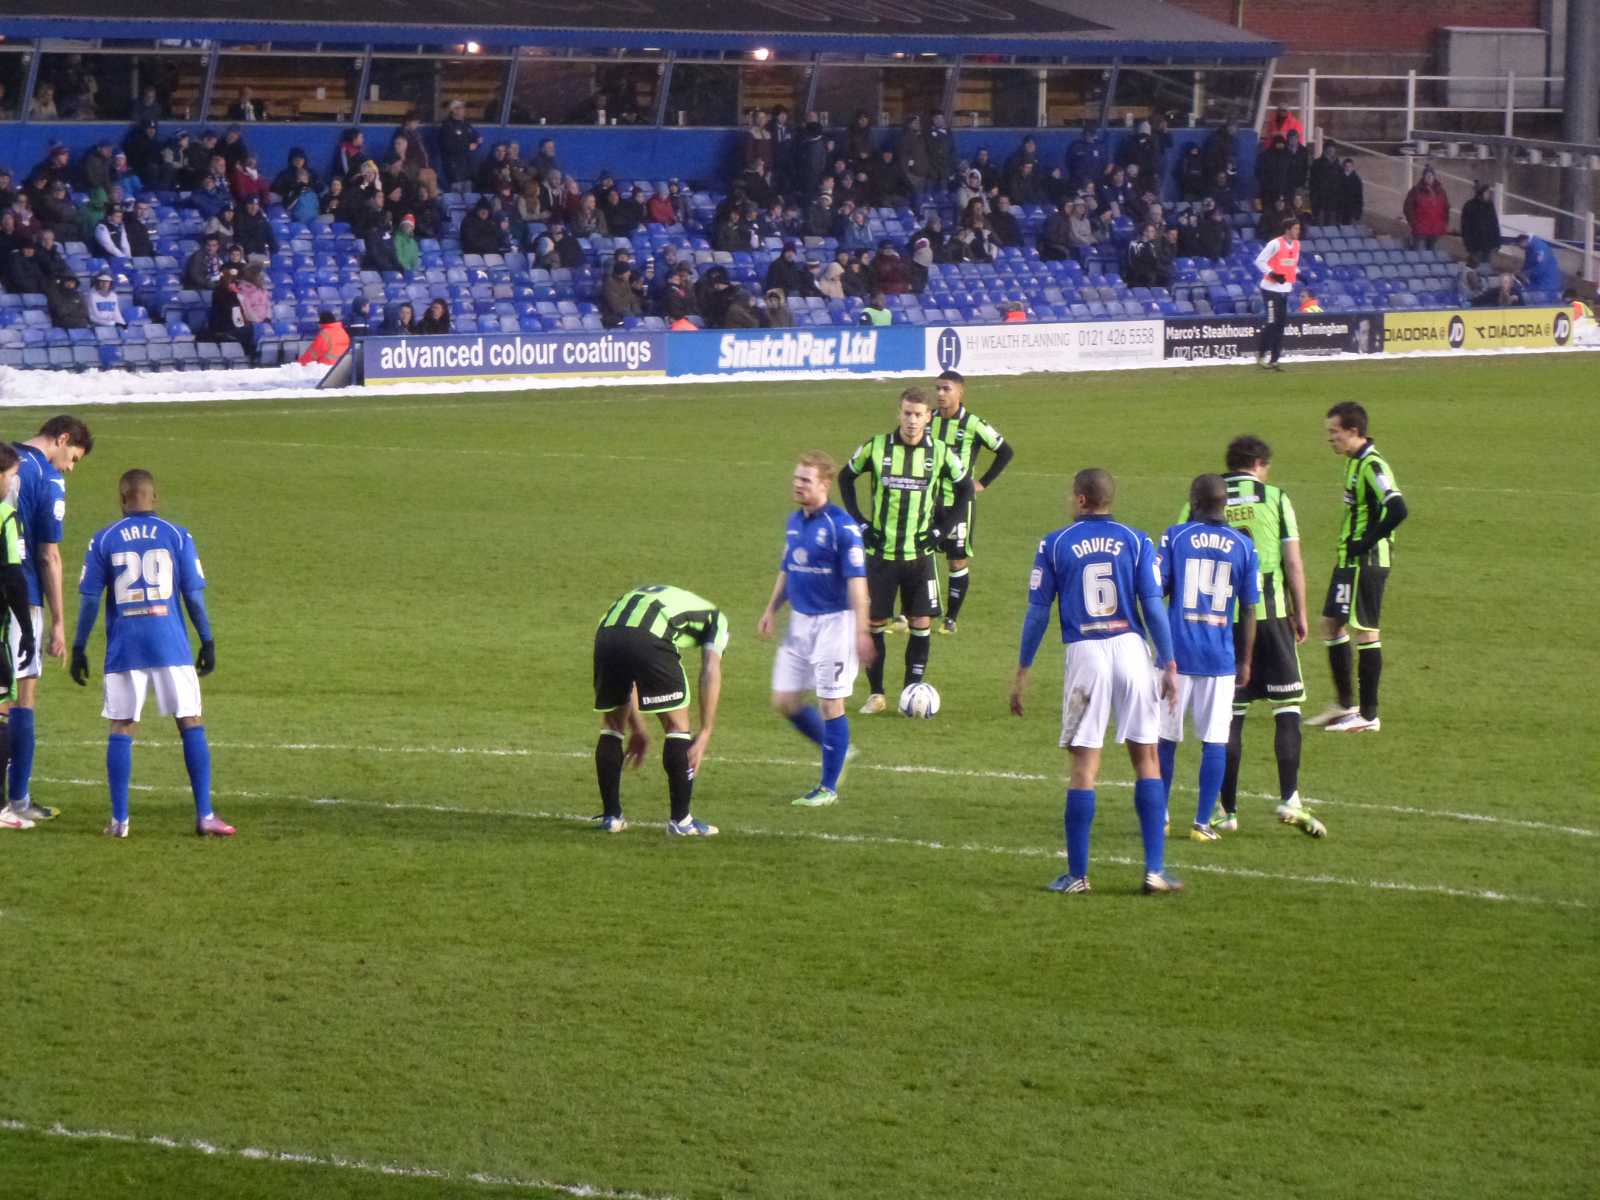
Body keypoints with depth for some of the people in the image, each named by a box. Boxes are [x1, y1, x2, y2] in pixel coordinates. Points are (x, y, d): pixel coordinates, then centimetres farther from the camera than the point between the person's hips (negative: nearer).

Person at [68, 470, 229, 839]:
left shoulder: (103, 541, 2)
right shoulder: (177, 536, 2)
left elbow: (89, 600, 2)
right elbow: (194, 596, 2)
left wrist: (79, 648, 9)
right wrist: (207, 642, 9)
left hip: (124, 650, 0)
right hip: (171, 644, 0)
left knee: (121, 729, 6)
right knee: (191, 725, 5)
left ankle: (119, 820, 3)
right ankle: (205, 816, 1)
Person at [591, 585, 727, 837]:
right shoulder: (715, 619, 27)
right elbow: (711, 672, 10)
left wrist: (637, 730, 43)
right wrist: (704, 735, 9)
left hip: (606, 633, 5)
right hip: (650, 639, -5)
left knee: (611, 726, 23)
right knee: (677, 725, 12)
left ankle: (611, 816, 25)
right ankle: (680, 820, 14)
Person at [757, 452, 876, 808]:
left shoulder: (842, 527, -16)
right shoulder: (795, 521, 8)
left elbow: (857, 581, -18)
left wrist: (861, 631, -22)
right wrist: (771, 610, 15)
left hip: (833, 622, -8)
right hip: (800, 622, 8)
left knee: (831, 704, -1)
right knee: (784, 701, 7)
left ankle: (828, 787, 7)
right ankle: (835, 749, 28)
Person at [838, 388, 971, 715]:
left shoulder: (940, 453, -3)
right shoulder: (876, 447, -5)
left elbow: (965, 488, 11)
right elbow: (846, 478, 10)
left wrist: (942, 529, 3)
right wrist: (860, 522, 2)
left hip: (920, 553, 0)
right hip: (880, 551, 0)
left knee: (921, 624, -2)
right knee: (874, 623, 1)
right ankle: (876, 694, 12)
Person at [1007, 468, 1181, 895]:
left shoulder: (1055, 545, 4)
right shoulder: (1136, 541, 4)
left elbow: (1037, 613, 4)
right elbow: (1153, 608, 0)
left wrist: (1021, 672, 11)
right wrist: (1169, 666, 5)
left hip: (1084, 653, 0)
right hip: (1131, 649, 0)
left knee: (1084, 765, 4)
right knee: (1146, 760, 7)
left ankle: (1077, 875, 6)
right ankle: (1155, 869, 2)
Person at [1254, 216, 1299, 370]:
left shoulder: (1296, 244, 7)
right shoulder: (1276, 244, -15)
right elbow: (1260, 261, -12)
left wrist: (1297, 274, 4)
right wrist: (1272, 274, -24)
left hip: (1285, 289, 7)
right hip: (1271, 288, -7)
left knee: (1280, 324, 6)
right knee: (1272, 323, -10)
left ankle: (1274, 360, 10)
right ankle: (1260, 355, 2)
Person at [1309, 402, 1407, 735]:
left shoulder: (1372, 466, -19)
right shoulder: (1355, 461, 11)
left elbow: (1397, 509, -31)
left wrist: (1365, 543, -22)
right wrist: (1345, 546, 13)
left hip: (1366, 563, -10)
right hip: (1349, 561, 10)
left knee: (1365, 631, -4)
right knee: (1331, 623, 15)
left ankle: (1368, 716, 2)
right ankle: (1345, 706, 23)